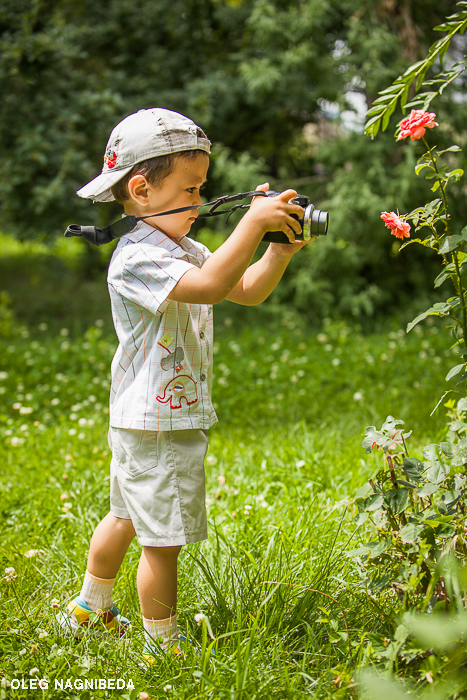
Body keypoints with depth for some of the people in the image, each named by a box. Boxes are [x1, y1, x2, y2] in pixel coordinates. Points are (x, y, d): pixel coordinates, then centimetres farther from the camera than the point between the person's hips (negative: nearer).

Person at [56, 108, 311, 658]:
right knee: (163, 540, 0)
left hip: (172, 415, 11)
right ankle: (160, 649, 16)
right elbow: (210, 284, -37)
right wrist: (253, 222, -35)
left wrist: (280, 249, -3)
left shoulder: (184, 249, 10)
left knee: (126, 515, 25)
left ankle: (89, 609, 44)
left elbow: (247, 291, 13)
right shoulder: (135, 258, -22)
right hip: (155, 423, -11)